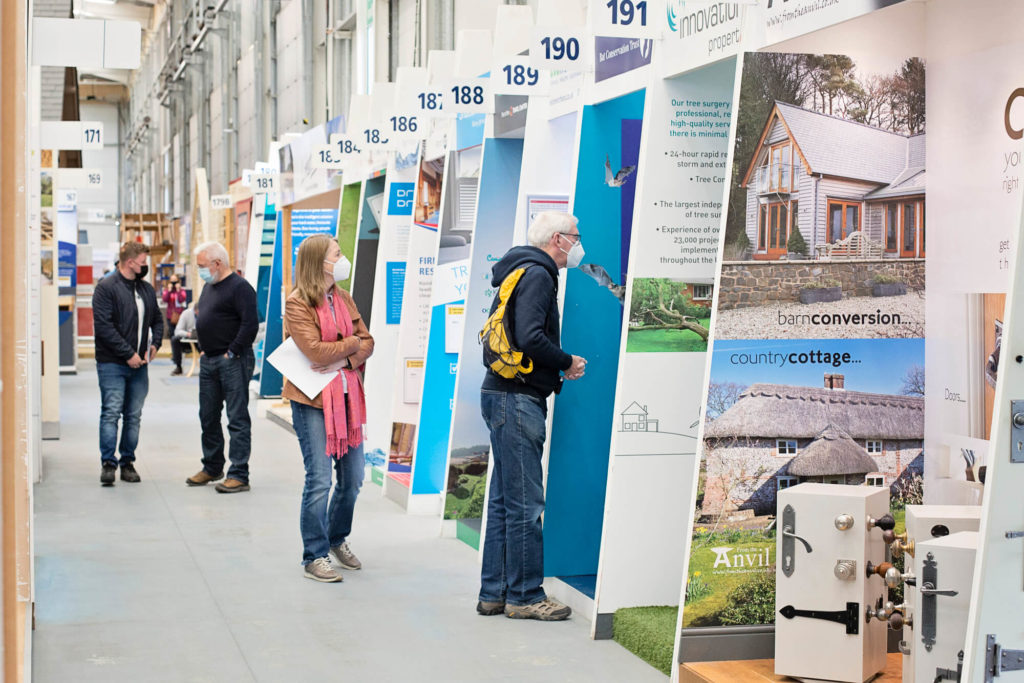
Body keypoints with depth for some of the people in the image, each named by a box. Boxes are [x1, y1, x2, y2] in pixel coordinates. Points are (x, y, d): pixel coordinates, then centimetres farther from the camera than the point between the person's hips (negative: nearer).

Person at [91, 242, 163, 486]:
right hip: (112, 364, -6)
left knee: (134, 416, 8)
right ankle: (108, 463, -4)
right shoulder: (106, 287, -8)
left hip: (139, 364, 6)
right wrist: (128, 354, -16)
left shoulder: (146, 289, 13)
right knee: (111, 413, -8)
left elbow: (157, 319, 25)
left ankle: (128, 462, 15)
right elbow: (103, 326, -15)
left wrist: (155, 343, 6)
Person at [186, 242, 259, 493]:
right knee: (208, 417, 15)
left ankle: (239, 475, -4)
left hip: (233, 362, -10)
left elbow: (250, 325, -20)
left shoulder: (240, 287, -13)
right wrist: (205, 350, 15)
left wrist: (232, 352, -17)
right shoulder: (209, 287, 16)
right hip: (208, 360, 10)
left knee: (237, 419, -5)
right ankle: (212, 468, 28)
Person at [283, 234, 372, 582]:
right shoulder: (297, 304, -9)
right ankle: (314, 557, 4)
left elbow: (367, 342, 8)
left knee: (353, 477, 11)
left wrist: (343, 360, -11)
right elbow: (316, 351, -19)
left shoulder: (343, 299, 12)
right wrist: (352, 343, -5)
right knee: (319, 481, -7)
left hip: (347, 395, 7)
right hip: (312, 400, -7)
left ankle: (338, 540, 32)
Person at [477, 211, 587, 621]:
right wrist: (567, 363, -8)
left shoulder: (525, 272, 20)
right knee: (525, 503, -5)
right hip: (517, 399, -11)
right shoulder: (537, 275, -11)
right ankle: (524, 596, 1)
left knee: (504, 500, 13)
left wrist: (557, 365, 13)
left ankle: (494, 593, 18)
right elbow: (530, 338, -23)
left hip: (503, 395, 11)